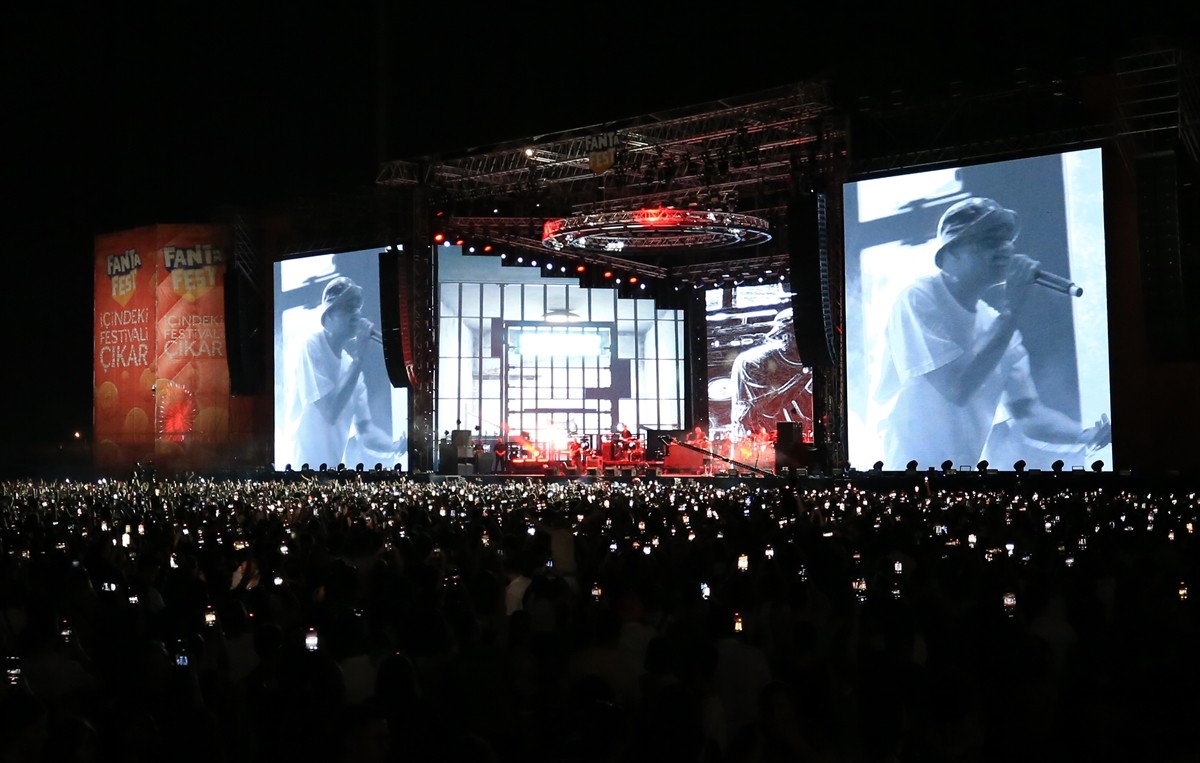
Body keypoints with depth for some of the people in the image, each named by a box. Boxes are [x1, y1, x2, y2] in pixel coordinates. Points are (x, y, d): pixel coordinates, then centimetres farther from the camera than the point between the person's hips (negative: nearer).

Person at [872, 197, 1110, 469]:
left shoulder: (997, 323, 8)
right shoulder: (918, 300, -11)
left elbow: (1027, 411, 6)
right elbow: (957, 389, -21)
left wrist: (1089, 434, -11)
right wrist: (1012, 312, -17)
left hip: (967, 465, 6)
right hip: (912, 464, -6)